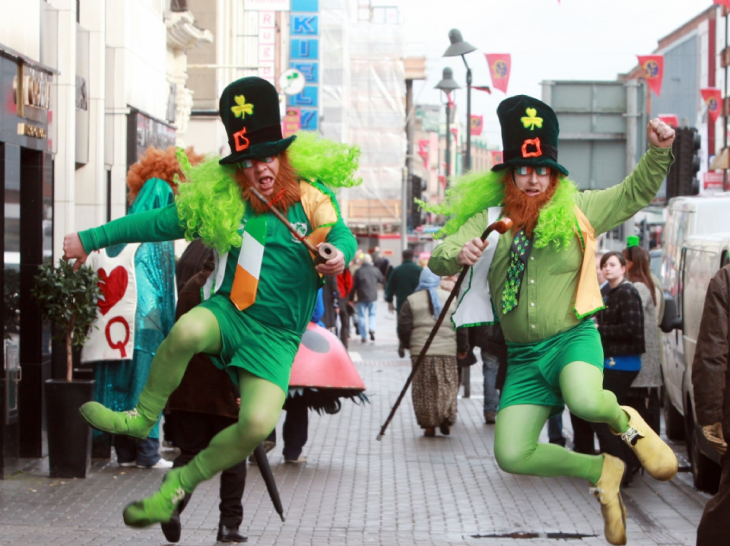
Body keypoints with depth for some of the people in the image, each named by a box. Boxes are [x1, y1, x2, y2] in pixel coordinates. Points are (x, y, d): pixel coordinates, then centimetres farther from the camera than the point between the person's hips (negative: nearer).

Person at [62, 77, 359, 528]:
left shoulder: (312, 197, -3)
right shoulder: (221, 202, 2)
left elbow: (344, 238, 2)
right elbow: (157, 223, 6)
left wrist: (339, 256, -24)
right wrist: (90, 239, 6)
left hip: (277, 336, -1)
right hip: (228, 312, 1)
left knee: (258, 423, -25)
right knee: (188, 329, -37)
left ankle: (182, 481, 0)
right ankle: (142, 419, -12)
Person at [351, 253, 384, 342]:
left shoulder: (358, 271, -6)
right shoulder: (375, 270, -2)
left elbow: (354, 285, -3)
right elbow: (383, 281, 12)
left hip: (361, 297, -1)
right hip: (373, 297, 1)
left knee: (361, 316, 6)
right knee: (372, 314, 14)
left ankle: (364, 336, 5)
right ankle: (372, 328, -13)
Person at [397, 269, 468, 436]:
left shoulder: (411, 301, 4)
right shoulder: (452, 298, 7)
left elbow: (404, 328, 0)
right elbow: (461, 327, 7)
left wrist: (407, 345, 17)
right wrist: (462, 348, 18)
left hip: (420, 352, -1)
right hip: (447, 351, 1)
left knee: (424, 390, 5)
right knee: (447, 387, 9)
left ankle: (429, 425, 4)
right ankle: (446, 418, -6)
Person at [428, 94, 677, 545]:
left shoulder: (576, 211, 1)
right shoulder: (489, 220, 3)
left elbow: (635, 193, 7)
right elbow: (439, 259, -5)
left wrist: (658, 152, -11)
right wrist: (457, 255, -28)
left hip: (573, 339, -3)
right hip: (522, 357, 3)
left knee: (585, 403, -36)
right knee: (512, 456, -8)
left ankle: (626, 422, 1)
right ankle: (602, 472, 15)